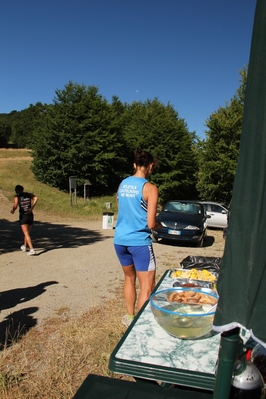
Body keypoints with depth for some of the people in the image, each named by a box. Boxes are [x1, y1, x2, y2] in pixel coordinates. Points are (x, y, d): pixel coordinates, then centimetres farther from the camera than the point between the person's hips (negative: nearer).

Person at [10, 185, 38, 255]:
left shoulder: (17, 197, -1)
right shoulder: (29, 195, 9)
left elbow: (15, 206, -14)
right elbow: (36, 198, -8)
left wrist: (13, 210, 6)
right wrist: (32, 207, -7)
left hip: (23, 216, -4)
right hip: (30, 216, 5)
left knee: (26, 234, -7)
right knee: (27, 232, 21)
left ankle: (32, 249, -19)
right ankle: (24, 247, 39)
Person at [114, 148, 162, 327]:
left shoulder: (123, 184, 5)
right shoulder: (150, 188, -13)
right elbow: (151, 224, -15)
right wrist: (160, 225, 7)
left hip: (120, 239, 7)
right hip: (139, 242, -7)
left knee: (129, 278, 23)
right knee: (147, 287, 4)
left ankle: (130, 318, 36)